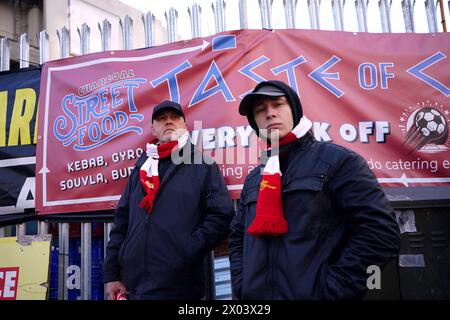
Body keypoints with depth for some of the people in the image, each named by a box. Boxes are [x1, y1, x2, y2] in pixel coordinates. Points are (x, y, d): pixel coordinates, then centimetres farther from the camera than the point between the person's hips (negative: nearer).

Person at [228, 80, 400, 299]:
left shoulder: (335, 160, -6)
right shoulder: (253, 180, 13)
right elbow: (238, 237, 20)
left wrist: (332, 289, -16)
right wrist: (241, 285, 5)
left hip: (314, 295, -5)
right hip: (255, 295, 6)